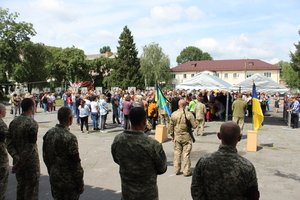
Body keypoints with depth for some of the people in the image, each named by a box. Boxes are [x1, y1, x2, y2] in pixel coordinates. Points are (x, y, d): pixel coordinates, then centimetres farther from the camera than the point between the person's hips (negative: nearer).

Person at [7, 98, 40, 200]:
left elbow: (9, 143, -2)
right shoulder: (32, 123, -19)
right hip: (30, 161, -6)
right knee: (31, 188, 7)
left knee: (20, 185, 20)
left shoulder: (13, 122, 2)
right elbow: (30, 147, -21)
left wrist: (16, 157, -10)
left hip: (18, 160, 6)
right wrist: (19, 164, -14)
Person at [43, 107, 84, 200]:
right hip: (69, 181, -6)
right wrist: (80, 184, -9)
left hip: (54, 178, 7)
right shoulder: (70, 137, -23)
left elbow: (45, 156, 8)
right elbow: (75, 163, -19)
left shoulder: (48, 133, -3)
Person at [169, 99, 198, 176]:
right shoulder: (189, 114, -14)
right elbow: (195, 125, -11)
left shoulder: (173, 114, -4)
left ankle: (177, 170, 20)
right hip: (186, 137, -3)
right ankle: (186, 171, 10)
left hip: (176, 136, 3)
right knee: (186, 154, 4)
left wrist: (173, 135, 15)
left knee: (177, 153, 13)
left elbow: (171, 127, 3)